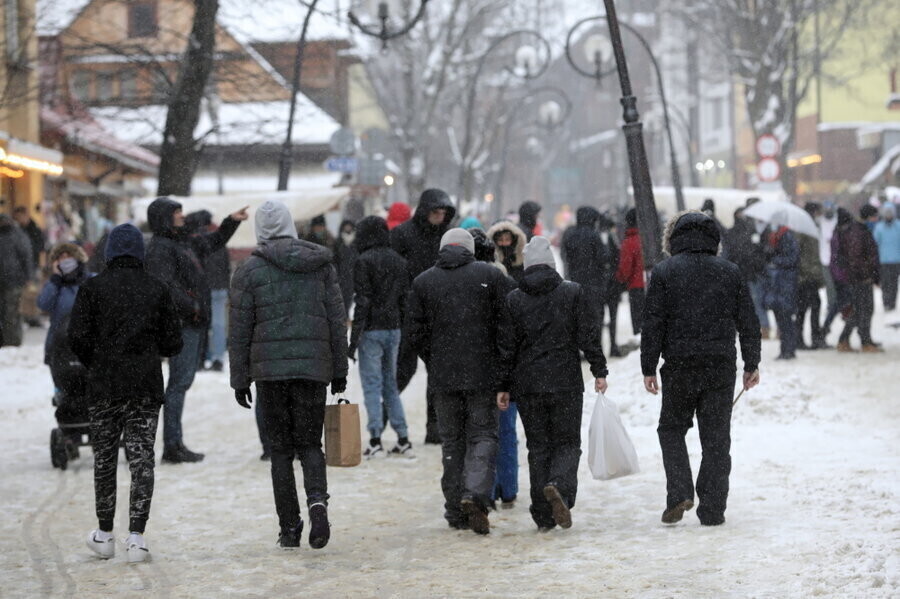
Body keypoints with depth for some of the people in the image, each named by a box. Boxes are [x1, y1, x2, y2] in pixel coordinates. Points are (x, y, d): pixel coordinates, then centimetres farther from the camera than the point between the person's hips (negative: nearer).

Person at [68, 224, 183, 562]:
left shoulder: (93, 288, -2)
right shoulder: (157, 289, 2)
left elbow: (77, 337, -8)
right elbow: (173, 343, 1)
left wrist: (94, 365, 10)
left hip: (104, 386, 0)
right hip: (146, 386, 0)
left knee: (104, 458, 12)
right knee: (142, 459, 1)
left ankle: (105, 534, 20)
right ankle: (136, 536, -8)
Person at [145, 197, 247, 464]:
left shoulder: (185, 241, 18)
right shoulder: (159, 248, -12)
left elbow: (213, 242, 36)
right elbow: (165, 285, -23)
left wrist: (231, 222, 26)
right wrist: (191, 306, -19)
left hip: (195, 323, 10)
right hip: (180, 324, -10)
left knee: (183, 381, 12)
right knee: (179, 382, -10)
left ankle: (174, 444, 17)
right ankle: (172, 446, -10)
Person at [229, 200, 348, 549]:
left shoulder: (249, 271, -1)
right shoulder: (320, 264, 6)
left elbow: (240, 332, -1)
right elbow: (337, 321, 7)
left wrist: (240, 380, 5)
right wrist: (340, 372, 13)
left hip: (269, 369, -1)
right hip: (314, 368, 1)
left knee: (281, 448, 8)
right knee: (310, 443, 9)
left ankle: (289, 527, 6)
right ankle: (317, 500, -19)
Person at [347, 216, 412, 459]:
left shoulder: (365, 261, -10)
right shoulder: (399, 261, 10)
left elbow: (363, 302, -14)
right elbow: (405, 299, 13)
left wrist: (354, 338, -11)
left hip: (372, 329, -6)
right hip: (394, 329, 6)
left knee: (372, 385, -2)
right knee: (391, 384, 14)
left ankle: (376, 441, -5)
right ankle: (403, 440, 12)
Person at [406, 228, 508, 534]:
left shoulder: (423, 282, 5)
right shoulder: (490, 275, 0)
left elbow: (415, 330, 4)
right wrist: (501, 365, 10)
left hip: (442, 375, 2)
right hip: (483, 374, -2)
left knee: (452, 440, 10)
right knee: (483, 435, 4)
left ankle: (456, 510, 10)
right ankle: (475, 493, -18)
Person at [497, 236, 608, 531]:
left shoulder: (513, 299, 1)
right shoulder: (574, 293, -1)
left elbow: (506, 346, 2)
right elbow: (589, 335, -3)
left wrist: (503, 386, 7)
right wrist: (599, 371, 4)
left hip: (527, 385, 1)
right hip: (566, 383, -1)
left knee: (538, 447, 8)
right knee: (567, 443, 8)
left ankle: (544, 516, 6)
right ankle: (560, 486, -22)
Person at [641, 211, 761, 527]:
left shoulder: (664, 272, -2)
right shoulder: (730, 272, 6)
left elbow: (653, 324, -4)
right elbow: (748, 321, 8)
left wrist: (649, 368, 1)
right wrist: (751, 363, 15)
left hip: (679, 367, -2)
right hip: (721, 368, 2)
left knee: (671, 429, 15)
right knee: (716, 438, 6)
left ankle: (679, 493, -1)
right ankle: (712, 510, 6)